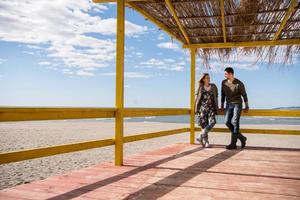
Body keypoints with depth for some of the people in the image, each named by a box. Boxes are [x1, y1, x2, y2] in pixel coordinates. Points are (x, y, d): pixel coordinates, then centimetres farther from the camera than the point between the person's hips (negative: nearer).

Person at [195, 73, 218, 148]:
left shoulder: (213, 86, 7)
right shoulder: (200, 88, 4)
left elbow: (216, 98, 11)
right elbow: (197, 98, 7)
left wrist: (216, 108, 8)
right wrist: (196, 109, 2)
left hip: (211, 108, 1)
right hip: (202, 108, -1)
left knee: (212, 122, -20)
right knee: (204, 125, -2)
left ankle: (200, 136, -10)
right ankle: (206, 142, 6)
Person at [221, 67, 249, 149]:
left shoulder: (239, 84, -13)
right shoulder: (224, 82, 1)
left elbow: (244, 95, -2)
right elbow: (223, 94, 12)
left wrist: (247, 107, 4)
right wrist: (222, 105, 14)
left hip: (237, 104, -5)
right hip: (229, 105, 5)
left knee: (235, 122, -16)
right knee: (227, 122, -7)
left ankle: (233, 143, -12)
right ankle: (242, 138, 9)